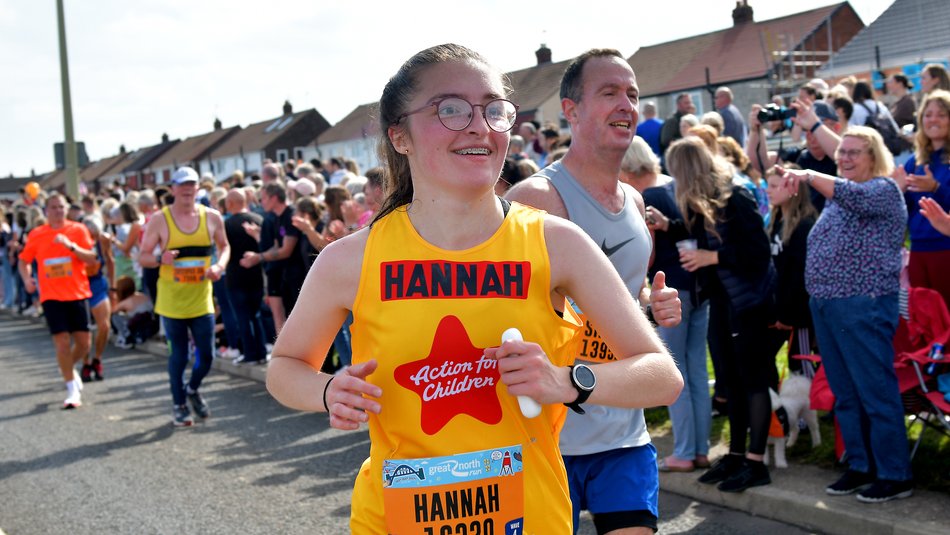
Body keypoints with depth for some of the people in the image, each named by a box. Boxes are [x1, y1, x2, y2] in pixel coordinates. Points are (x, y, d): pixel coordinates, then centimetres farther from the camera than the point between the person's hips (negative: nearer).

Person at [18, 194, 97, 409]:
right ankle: (72, 389, 5)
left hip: (77, 294, 1)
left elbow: (91, 258, -7)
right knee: (62, 342, -8)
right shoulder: (36, 234, 3)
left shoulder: (78, 230, 1)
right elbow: (24, 260, 14)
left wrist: (71, 246, -22)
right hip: (52, 296, -1)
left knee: (84, 343, 3)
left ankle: (68, 368, 35)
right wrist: (27, 278, -4)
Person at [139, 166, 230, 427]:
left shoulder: (212, 217, 2)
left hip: (201, 299, 2)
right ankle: (179, 405, 24)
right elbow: (143, 256, -2)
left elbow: (224, 246, 14)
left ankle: (193, 389, 35)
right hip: (172, 301, -2)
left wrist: (220, 265, -6)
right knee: (178, 355, 6)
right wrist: (160, 259, -23)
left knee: (206, 355, 5)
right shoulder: (159, 220, -5)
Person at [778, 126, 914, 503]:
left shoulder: (883, 189, -5)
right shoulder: (835, 196, 19)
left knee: (876, 391, -6)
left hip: (864, 305, -8)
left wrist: (809, 176, -29)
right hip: (825, 304, 9)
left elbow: (855, 196, -27)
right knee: (844, 394, 12)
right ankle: (860, 466, 21)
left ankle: (895, 475, 2)